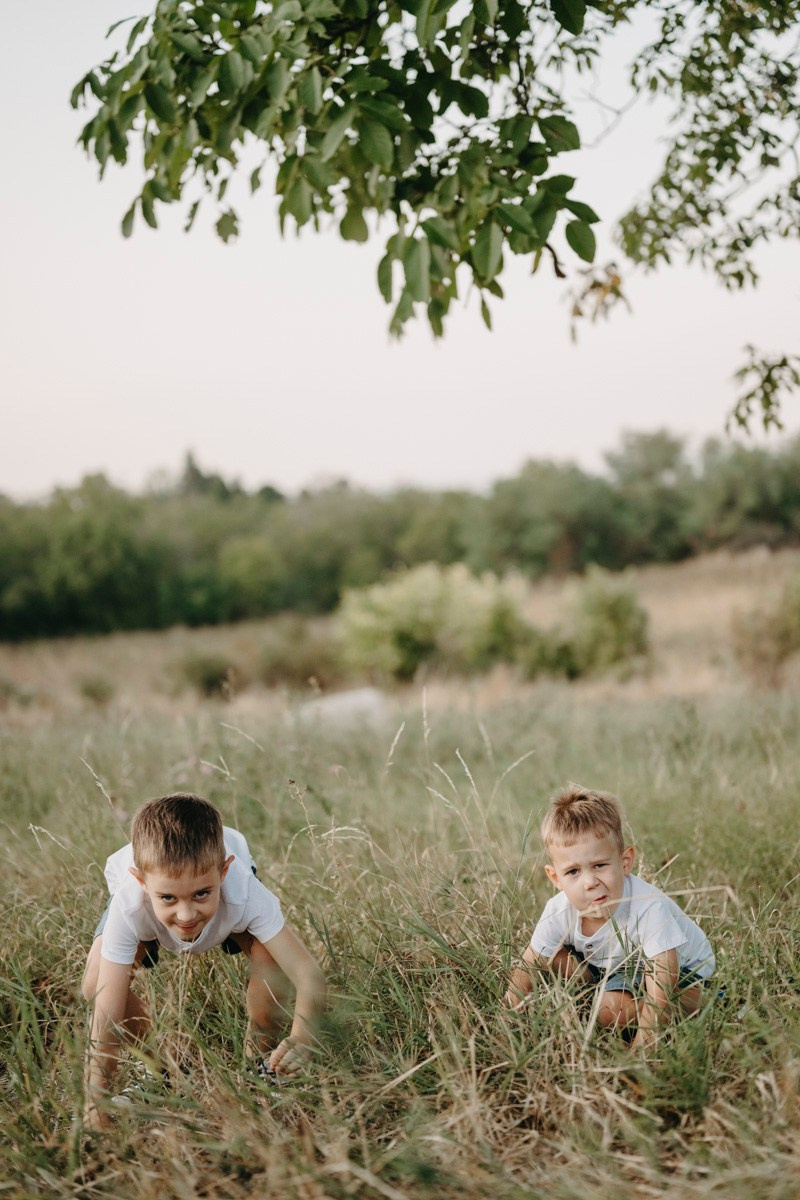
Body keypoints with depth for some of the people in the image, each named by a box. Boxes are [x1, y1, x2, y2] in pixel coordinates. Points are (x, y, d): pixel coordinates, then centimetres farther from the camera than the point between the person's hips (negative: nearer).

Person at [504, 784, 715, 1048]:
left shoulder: (648, 907, -39)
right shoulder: (558, 912, -23)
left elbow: (661, 994, -39)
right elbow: (527, 967, -10)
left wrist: (639, 1049, -42)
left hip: (682, 971, -5)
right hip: (618, 964, 5)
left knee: (611, 1008, -30)